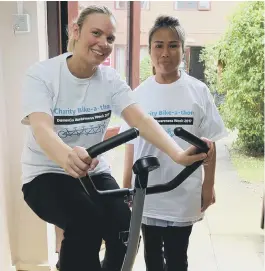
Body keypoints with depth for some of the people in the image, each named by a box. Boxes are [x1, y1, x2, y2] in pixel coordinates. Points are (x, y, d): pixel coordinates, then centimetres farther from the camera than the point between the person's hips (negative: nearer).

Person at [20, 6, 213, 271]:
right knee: (87, 221, -33)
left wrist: (177, 153, -38)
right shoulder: (41, 74, -15)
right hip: (46, 174, -4)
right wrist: (68, 157, -55)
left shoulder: (111, 79, -4)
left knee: (125, 230, -18)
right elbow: (41, 128, -32)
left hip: (93, 172, 4)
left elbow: (140, 119, -20)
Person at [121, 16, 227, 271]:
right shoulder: (139, 93, -1)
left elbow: (208, 142, 0)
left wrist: (209, 185, 0)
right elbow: (131, 144, 3)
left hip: (183, 193, -2)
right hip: (146, 191, 2)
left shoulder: (198, 91, -5)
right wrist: (126, 186, 4)